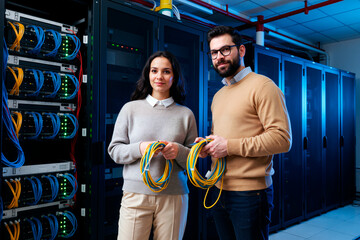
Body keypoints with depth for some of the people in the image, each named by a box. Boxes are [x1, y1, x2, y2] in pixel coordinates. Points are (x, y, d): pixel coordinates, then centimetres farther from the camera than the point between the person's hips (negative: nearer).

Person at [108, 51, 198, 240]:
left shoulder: (185, 114, 8)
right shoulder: (131, 108, 5)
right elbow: (114, 150, 5)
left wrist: (179, 151, -12)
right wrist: (139, 148, -14)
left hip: (174, 197, 1)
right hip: (136, 195, -1)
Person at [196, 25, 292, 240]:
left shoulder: (261, 86, -10)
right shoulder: (218, 95, 16)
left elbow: (282, 138, -19)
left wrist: (230, 146, -20)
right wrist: (207, 146, 3)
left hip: (250, 193, -7)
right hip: (219, 191, 8)